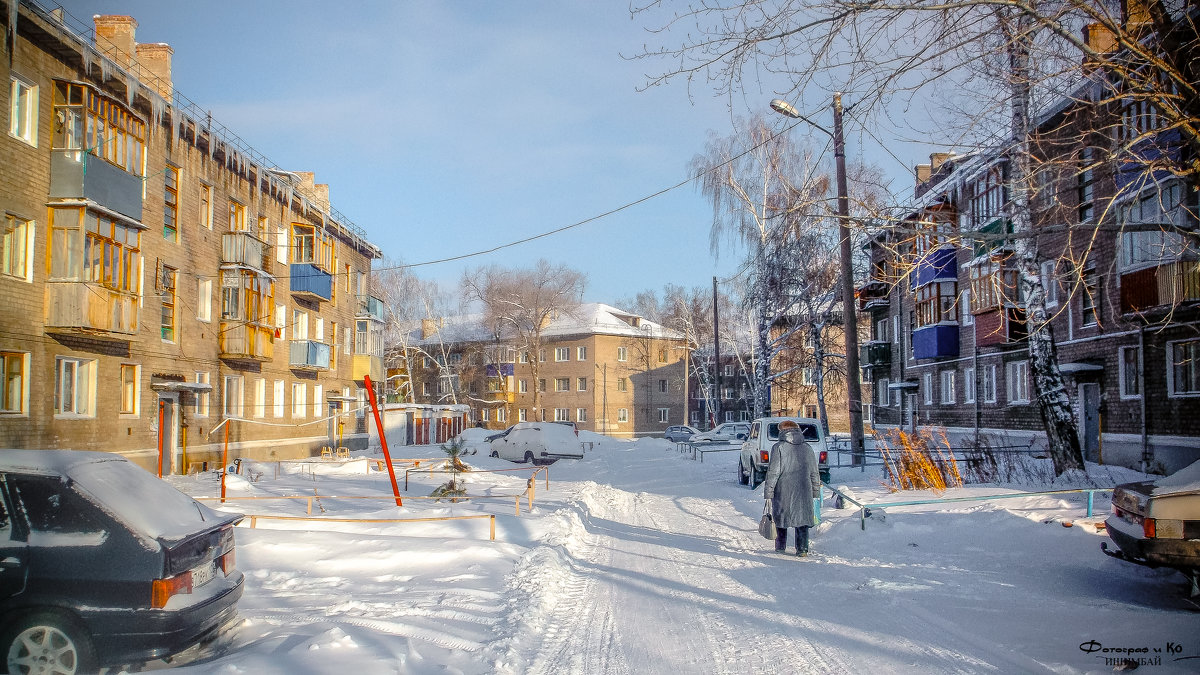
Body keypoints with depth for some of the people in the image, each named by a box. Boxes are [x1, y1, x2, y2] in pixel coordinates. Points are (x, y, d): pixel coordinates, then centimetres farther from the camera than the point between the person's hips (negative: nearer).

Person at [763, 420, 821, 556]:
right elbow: (814, 472, 12)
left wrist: (768, 491, -5)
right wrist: (816, 491, 20)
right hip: (803, 491, 3)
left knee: (781, 518, 11)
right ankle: (802, 549, 0)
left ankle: (780, 547, 18)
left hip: (783, 491, -3)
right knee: (802, 519, 7)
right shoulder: (807, 448, 8)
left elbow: (773, 472, -9)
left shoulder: (778, 448, -6)